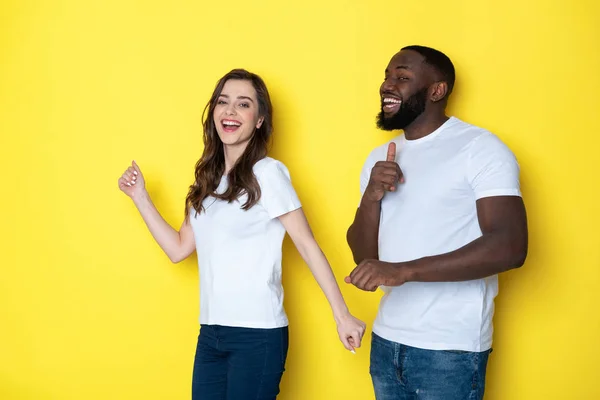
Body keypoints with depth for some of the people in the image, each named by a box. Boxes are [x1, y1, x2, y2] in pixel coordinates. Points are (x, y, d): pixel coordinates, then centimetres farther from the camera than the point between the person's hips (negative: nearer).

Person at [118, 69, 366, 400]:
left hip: (257, 334, -6)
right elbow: (178, 249, 12)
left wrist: (341, 315, -14)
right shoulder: (208, 178, 11)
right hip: (210, 333, 6)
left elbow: (306, 244, -10)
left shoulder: (267, 173, -8)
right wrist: (140, 197, 8)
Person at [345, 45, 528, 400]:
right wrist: (371, 197, -11)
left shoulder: (480, 148, -10)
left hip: (450, 351, -6)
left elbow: (510, 247, -22)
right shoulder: (380, 157, 10)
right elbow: (363, 254, 8)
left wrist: (404, 270, -28)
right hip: (386, 343, 6)